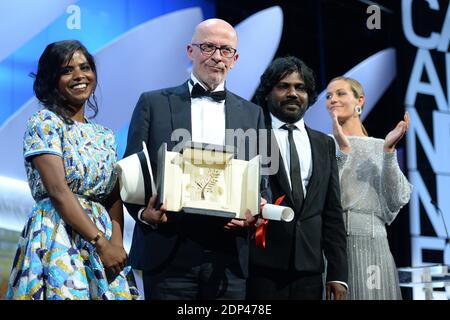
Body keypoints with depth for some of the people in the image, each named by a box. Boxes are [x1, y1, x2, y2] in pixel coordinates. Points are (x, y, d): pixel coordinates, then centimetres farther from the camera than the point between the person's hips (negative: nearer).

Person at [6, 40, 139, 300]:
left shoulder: (105, 136, 14)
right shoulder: (44, 122, -4)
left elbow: (115, 197, 10)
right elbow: (59, 192, -14)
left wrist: (116, 242, -8)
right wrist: (101, 242, -16)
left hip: (106, 242, 6)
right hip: (57, 238, -6)